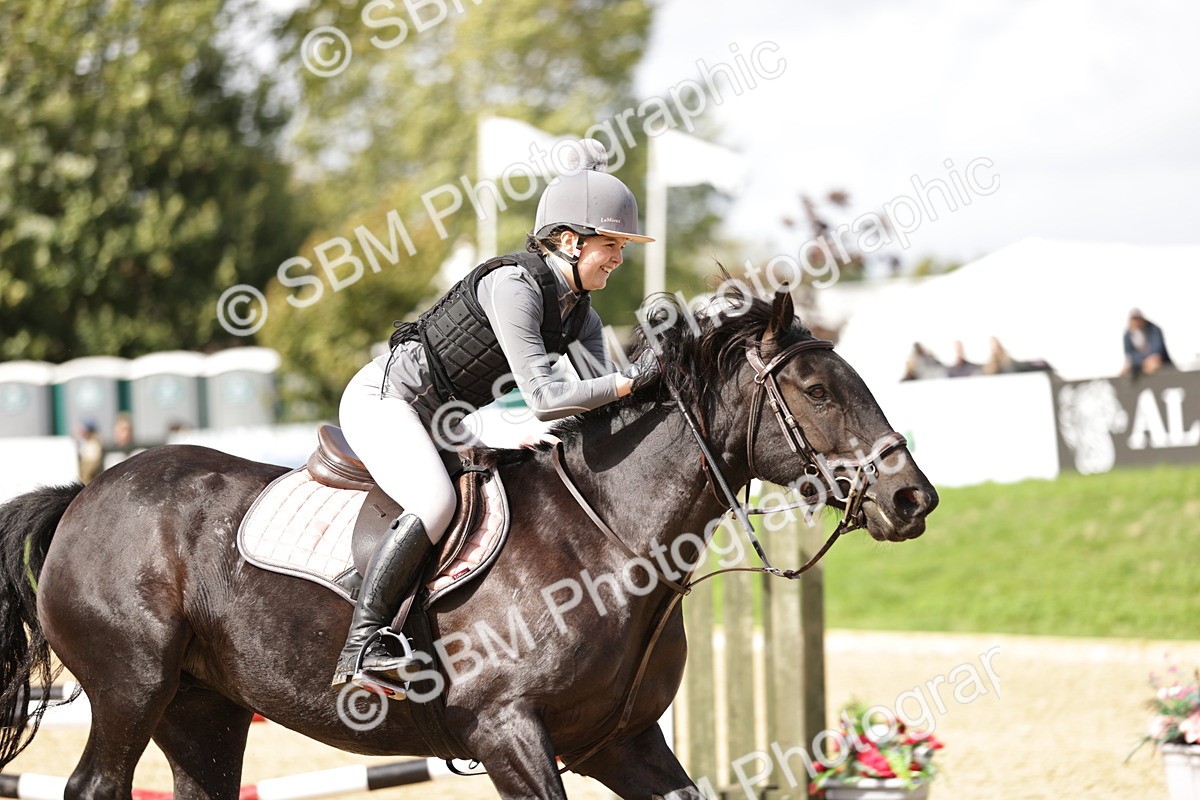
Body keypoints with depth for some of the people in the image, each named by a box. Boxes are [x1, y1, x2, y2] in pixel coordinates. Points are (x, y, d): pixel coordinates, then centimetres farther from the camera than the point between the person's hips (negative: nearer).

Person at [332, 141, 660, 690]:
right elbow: (544, 399, -31)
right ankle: (361, 645, -29)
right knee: (435, 504, -29)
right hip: (382, 398, -10)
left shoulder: (579, 312, 2)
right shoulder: (513, 284, -25)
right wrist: (633, 380, -33)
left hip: (440, 423, 10)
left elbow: (603, 389, -7)